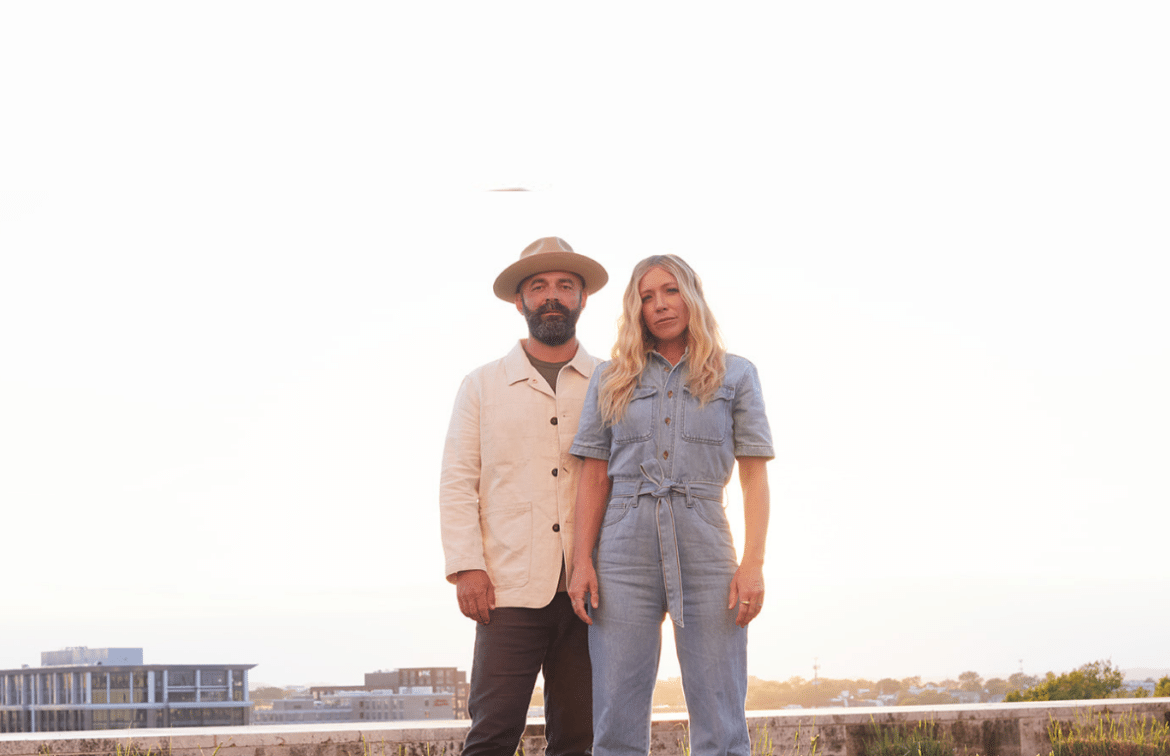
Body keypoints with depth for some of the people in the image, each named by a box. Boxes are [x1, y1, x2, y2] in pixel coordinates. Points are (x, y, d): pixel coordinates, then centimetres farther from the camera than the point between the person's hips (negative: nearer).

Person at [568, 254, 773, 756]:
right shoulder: (610, 380, 15)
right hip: (625, 552, 1)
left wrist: (753, 563, -6)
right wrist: (582, 561, 0)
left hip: (705, 548, -1)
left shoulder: (735, 375, 11)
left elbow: (755, 475, 6)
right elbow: (594, 478, 11)